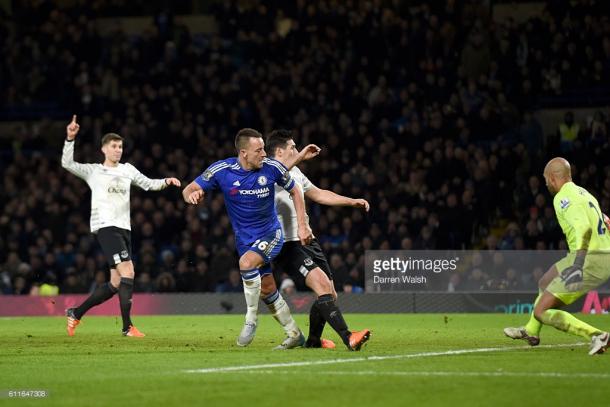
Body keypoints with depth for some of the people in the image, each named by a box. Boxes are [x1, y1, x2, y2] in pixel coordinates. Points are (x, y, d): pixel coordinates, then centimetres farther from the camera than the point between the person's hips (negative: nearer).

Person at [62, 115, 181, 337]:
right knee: (128, 271, -20)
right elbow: (67, 163, -5)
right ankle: (127, 326, -16)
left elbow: (148, 184, 19)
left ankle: (76, 313, 21)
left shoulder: (128, 170, 19)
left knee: (116, 283, 7)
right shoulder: (93, 171, 5)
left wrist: (166, 182, 0)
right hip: (106, 227, -7)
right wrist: (70, 138, -17)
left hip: (124, 228, 7)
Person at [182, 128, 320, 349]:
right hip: (244, 238, 3)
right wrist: (192, 195, -33)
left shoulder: (271, 168, -14)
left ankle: (251, 320, -16)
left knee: (247, 262, -31)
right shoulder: (221, 170, -14)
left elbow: (294, 191, 3)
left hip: (271, 234, -3)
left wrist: (302, 225, -2)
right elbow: (189, 190, -8)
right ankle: (294, 335, 22)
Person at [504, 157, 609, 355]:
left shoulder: (562, 198, -12)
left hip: (588, 262, -10)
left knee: (541, 311, -7)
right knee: (546, 283, 31)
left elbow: (584, 228, -27)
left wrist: (578, 264, -37)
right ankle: (531, 331, 50)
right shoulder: (584, 194, 17)